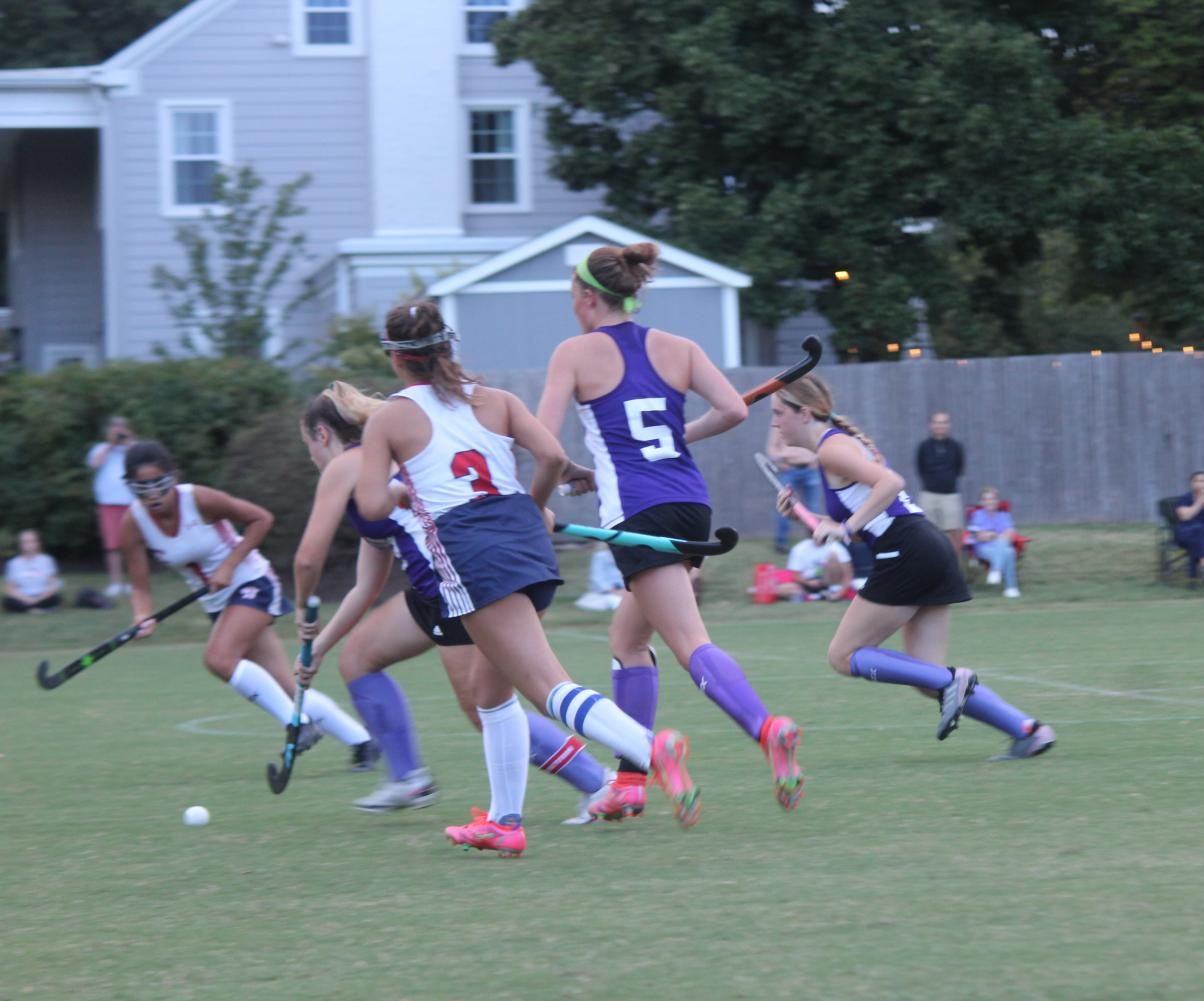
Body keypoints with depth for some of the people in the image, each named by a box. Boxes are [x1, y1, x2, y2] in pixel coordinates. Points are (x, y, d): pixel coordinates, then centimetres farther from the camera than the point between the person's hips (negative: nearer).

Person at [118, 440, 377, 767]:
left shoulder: (199, 500, -22)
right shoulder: (133, 523, -10)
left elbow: (261, 519, -12)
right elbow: (140, 587, -7)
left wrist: (229, 565, -19)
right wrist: (143, 617, -28)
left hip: (252, 584, -5)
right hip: (218, 602, 5)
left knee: (218, 657, -27)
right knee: (287, 689, 2)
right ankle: (361, 742, 12)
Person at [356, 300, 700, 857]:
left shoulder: (388, 419, 7)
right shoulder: (494, 400, 16)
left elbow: (372, 506, -3)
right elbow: (552, 456, 2)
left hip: (466, 549, -6)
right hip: (525, 536, 6)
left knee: (547, 686, -18)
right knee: (491, 689, 24)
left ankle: (651, 749, -42)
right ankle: (505, 821, 25)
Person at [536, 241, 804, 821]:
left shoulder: (576, 353, 1)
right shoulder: (675, 348, 13)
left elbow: (542, 440, -7)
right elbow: (733, 409, 2)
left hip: (638, 511, -6)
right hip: (692, 505, 6)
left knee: (690, 644, -15)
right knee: (627, 637, 21)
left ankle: (766, 729, -40)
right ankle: (630, 780, 19)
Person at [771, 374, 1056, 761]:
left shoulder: (831, 448, -7)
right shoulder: (843, 442, 23)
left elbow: (890, 482, -22)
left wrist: (846, 528, -22)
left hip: (905, 553, -10)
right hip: (931, 547, 10)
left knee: (844, 656, 0)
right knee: (927, 675, 8)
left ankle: (951, 681, -11)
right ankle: (1026, 729, 0)